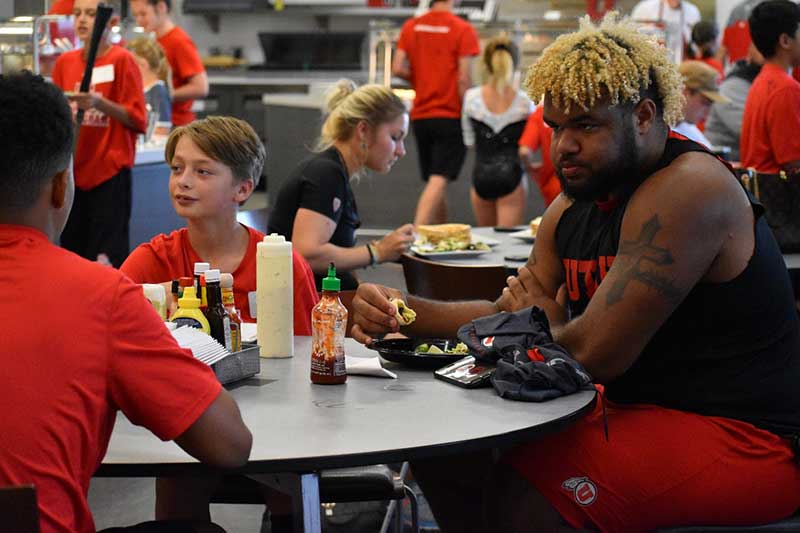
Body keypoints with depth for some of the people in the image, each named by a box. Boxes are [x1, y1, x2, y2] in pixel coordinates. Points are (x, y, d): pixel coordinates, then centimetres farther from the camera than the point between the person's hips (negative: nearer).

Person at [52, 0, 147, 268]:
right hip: (74, 171, 5)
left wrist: (99, 103, -20)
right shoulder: (65, 61, 7)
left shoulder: (122, 60, -6)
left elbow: (137, 120, -8)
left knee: (107, 257, -8)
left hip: (110, 173, -5)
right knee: (72, 251, 8)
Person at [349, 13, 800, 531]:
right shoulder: (572, 208, 9)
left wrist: (548, 328, -2)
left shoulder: (688, 189, -20)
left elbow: (595, 351, -25)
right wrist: (404, 311, -3)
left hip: (741, 441, -9)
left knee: (519, 487, -29)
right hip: (640, 414, 9)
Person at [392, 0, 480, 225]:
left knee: (434, 180, 15)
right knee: (439, 181, -10)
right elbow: (464, 78, -13)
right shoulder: (463, 30, -9)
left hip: (420, 115, 5)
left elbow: (397, 68, -1)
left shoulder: (410, 27, 5)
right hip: (451, 116, -5)